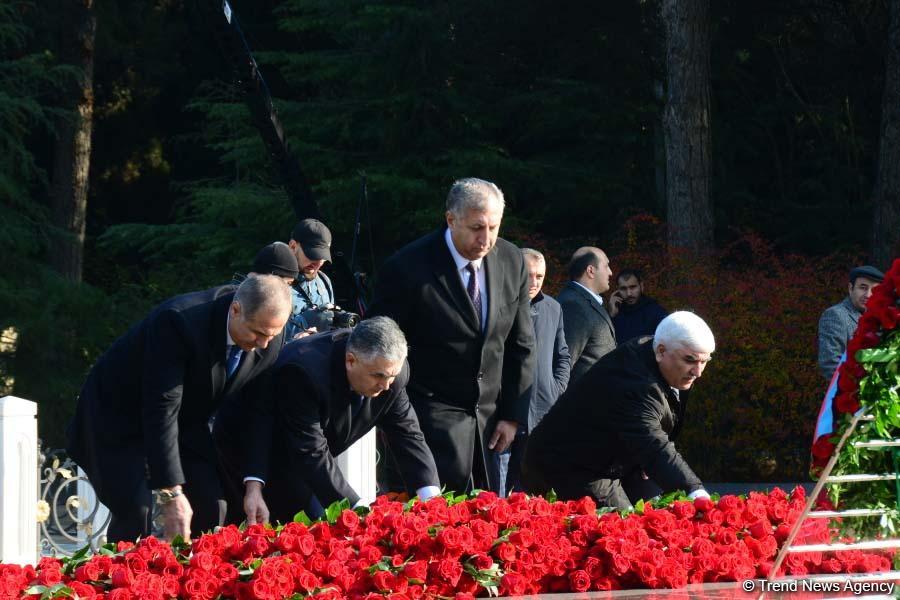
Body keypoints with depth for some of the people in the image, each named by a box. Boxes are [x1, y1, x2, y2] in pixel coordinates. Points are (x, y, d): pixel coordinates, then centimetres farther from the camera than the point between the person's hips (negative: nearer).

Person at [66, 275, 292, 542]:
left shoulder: (270, 343, -16)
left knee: (211, 508, -7)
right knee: (135, 510, -22)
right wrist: (171, 494, -36)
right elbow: (161, 411, -35)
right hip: (119, 416, -6)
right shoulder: (178, 322, -35)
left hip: (186, 423, 6)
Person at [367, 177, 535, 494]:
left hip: (488, 417, 5)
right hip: (433, 416, -5)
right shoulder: (408, 267, -14)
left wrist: (512, 415, 6)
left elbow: (521, 345, 10)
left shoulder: (512, 262, 2)